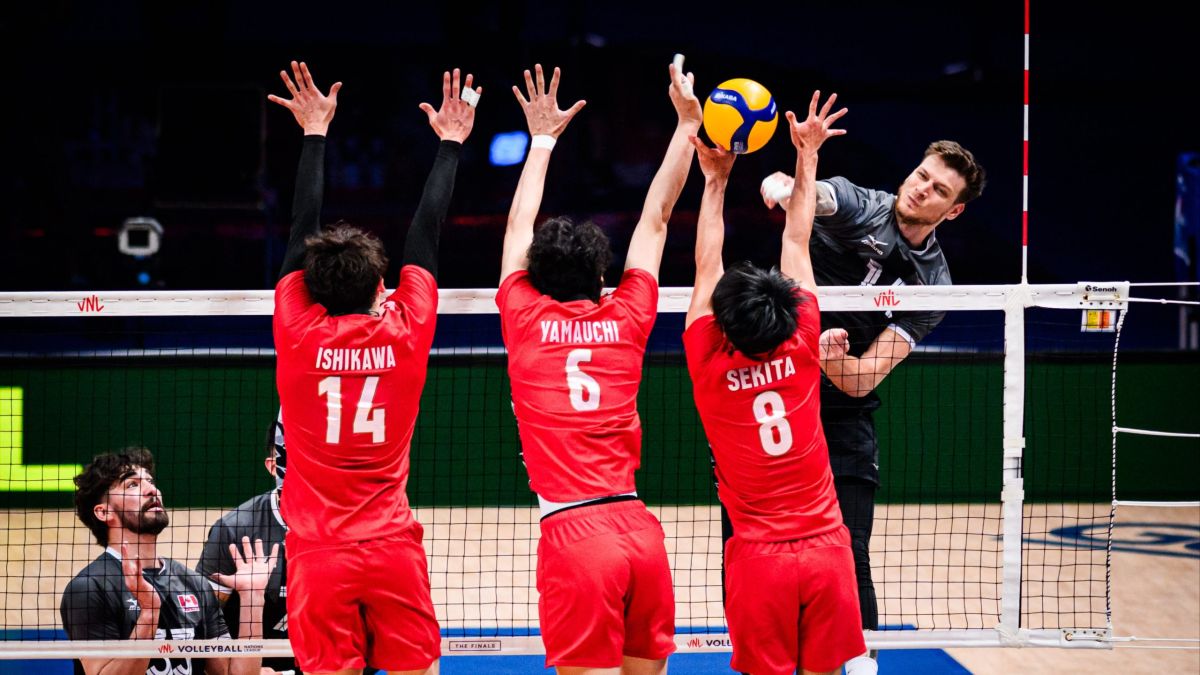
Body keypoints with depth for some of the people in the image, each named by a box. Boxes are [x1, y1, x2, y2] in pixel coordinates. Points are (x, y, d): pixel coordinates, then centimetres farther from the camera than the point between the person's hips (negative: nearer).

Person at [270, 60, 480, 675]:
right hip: (394, 549, 1)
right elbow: (426, 233, 9)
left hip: (319, 553, -1)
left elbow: (303, 230, 7)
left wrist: (315, 133, 16)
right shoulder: (404, 332, -2)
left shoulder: (299, 335, -3)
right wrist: (451, 142, 20)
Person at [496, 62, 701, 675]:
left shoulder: (525, 320, 5)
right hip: (642, 531, 3)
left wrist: (543, 138, 34)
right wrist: (686, 124, 30)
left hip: (573, 533, -3)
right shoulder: (625, 320, 10)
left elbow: (520, 225, 22)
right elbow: (655, 218, 21)